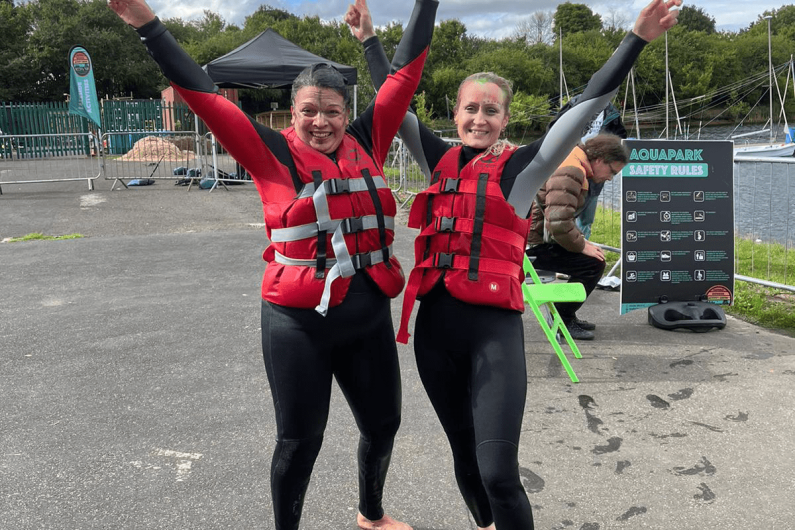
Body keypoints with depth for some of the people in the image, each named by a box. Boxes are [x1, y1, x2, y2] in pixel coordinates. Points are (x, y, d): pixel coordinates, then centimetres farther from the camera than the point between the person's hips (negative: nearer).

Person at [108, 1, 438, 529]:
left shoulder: (367, 143, 3)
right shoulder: (275, 153, -5)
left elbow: (407, 70, 7)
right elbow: (205, 96, -9)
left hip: (370, 317, 5)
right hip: (300, 323, -4)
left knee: (383, 424, 19)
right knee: (300, 441, 8)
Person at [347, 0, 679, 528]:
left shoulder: (521, 168, 1)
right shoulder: (442, 162, 11)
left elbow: (587, 105, -5)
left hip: (494, 329, -4)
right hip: (435, 325, 5)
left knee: (499, 472, -9)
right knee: (465, 454, 18)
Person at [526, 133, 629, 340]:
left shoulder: (575, 166, 17)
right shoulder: (570, 172, -19)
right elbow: (559, 221, -28)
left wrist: (580, 240, 15)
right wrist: (581, 245, -14)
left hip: (535, 235, 11)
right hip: (533, 242, -11)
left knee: (589, 258, 18)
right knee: (592, 263, -14)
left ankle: (566, 316, 24)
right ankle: (561, 320, -3)